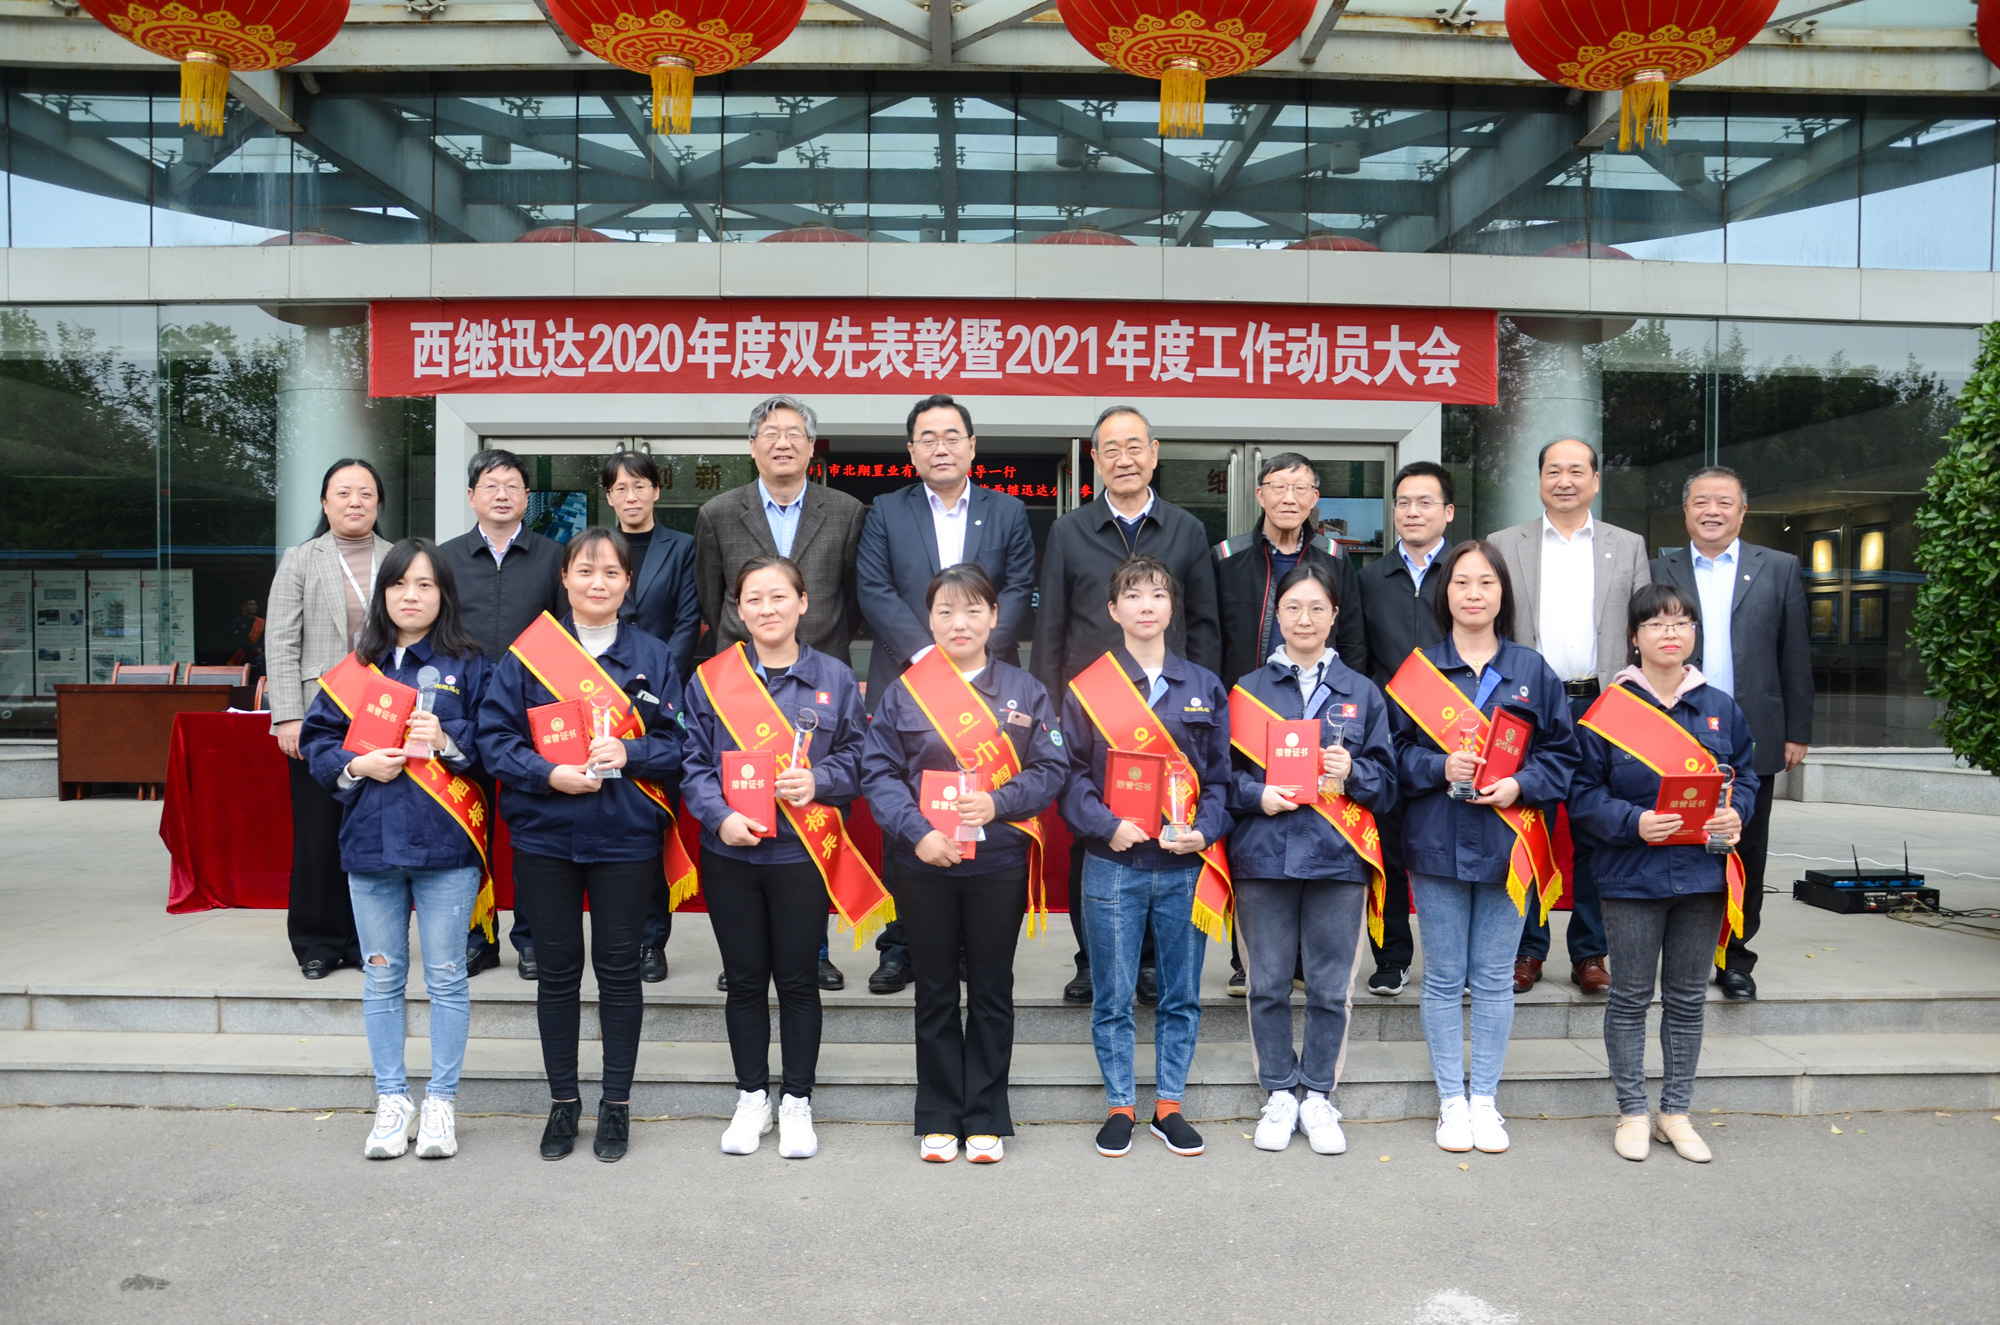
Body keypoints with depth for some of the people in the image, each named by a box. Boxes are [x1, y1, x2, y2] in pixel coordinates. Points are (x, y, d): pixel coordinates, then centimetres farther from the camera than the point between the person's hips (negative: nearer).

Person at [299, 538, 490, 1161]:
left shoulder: (468, 666, 2)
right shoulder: (356, 669, 9)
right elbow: (316, 740, 10)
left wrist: (448, 739, -17)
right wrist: (356, 765, -8)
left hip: (445, 846, -3)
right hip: (370, 843, 3)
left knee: (446, 978, 3)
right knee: (382, 979, 10)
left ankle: (440, 1103, 16)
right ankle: (392, 1101, 22)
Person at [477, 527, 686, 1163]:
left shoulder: (652, 657, 4)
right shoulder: (528, 651, 1)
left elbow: (676, 741, 1)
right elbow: (495, 735, -3)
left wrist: (627, 752, -17)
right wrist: (549, 774, -17)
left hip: (625, 836, 0)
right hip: (544, 834, 0)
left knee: (618, 968, 6)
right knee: (557, 970, 9)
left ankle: (616, 1106, 19)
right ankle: (563, 1103, 23)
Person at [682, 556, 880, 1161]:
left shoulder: (834, 678, 2)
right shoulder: (711, 678, 2)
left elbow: (857, 758, 4)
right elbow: (696, 764, 2)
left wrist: (818, 781, -15)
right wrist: (721, 816, -14)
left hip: (804, 853, -1)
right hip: (731, 851, 1)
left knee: (797, 979, 6)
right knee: (745, 979, 10)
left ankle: (798, 1102, 20)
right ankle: (752, 1098, 25)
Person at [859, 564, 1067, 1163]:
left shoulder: (1025, 691, 3)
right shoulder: (904, 691, 2)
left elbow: (1051, 769, 0)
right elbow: (878, 772, -2)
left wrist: (999, 802, -16)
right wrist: (917, 833, -15)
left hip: (999, 862, 0)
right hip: (924, 864, 0)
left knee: (992, 992, 8)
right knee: (935, 993, 10)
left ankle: (986, 1118, 20)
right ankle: (938, 1117, 21)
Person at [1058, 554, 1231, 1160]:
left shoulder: (1205, 687, 8)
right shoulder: (1086, 689, 2)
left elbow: (1220, 775, 7)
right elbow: (1071, 776, 0)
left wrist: (1202, 831, -9)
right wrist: (1107, 826, -15)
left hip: (1185, 865, 2)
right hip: (1113, 866, -2)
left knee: (1181, 995, 9)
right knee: (1113, 997, 5)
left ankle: (1169, 1105, 22)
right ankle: (1120, 1106, 19)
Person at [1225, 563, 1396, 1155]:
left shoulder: (1362, 692, 11)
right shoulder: (1247, 689, 9)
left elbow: (1386, 781, 9)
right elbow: (1224, 773, 8)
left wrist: (1353, 772, -10)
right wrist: (1257, 795, -10)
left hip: (1338, 858, 0)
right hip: (1264, 855, 0)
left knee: (1331, 987, 4)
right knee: (1268, 984, 5)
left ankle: (1318, 1097, 18)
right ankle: (1279, 1095, 20)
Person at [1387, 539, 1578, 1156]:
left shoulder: (1531, 670, 5)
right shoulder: (1417, 669, 2)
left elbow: (1562, 753, 5)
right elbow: (1396, 750, 2)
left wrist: (1520, 785, -11)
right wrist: (1440, 767, -16)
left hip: (1507, 845, 1)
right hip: (1437, 843, 0)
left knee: (1494, 978, 7)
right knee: (1444, 979, 7)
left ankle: (1485, 1099, 21)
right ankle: (1451, 1100, 19)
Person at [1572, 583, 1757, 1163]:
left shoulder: (1722, 709, 7)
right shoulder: (1608, 711, -6)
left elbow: (1744, 777, 15)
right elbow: (1584, 793, -6)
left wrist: (1735, 813, -6)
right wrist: (1633, 822, -21)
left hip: (1702, 874, 4)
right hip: (1632, 875, -3)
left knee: (1688, 998, 12)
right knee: (1631, 997, 6)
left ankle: (1676, 1112, 24)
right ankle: (1632, 1113, 18)